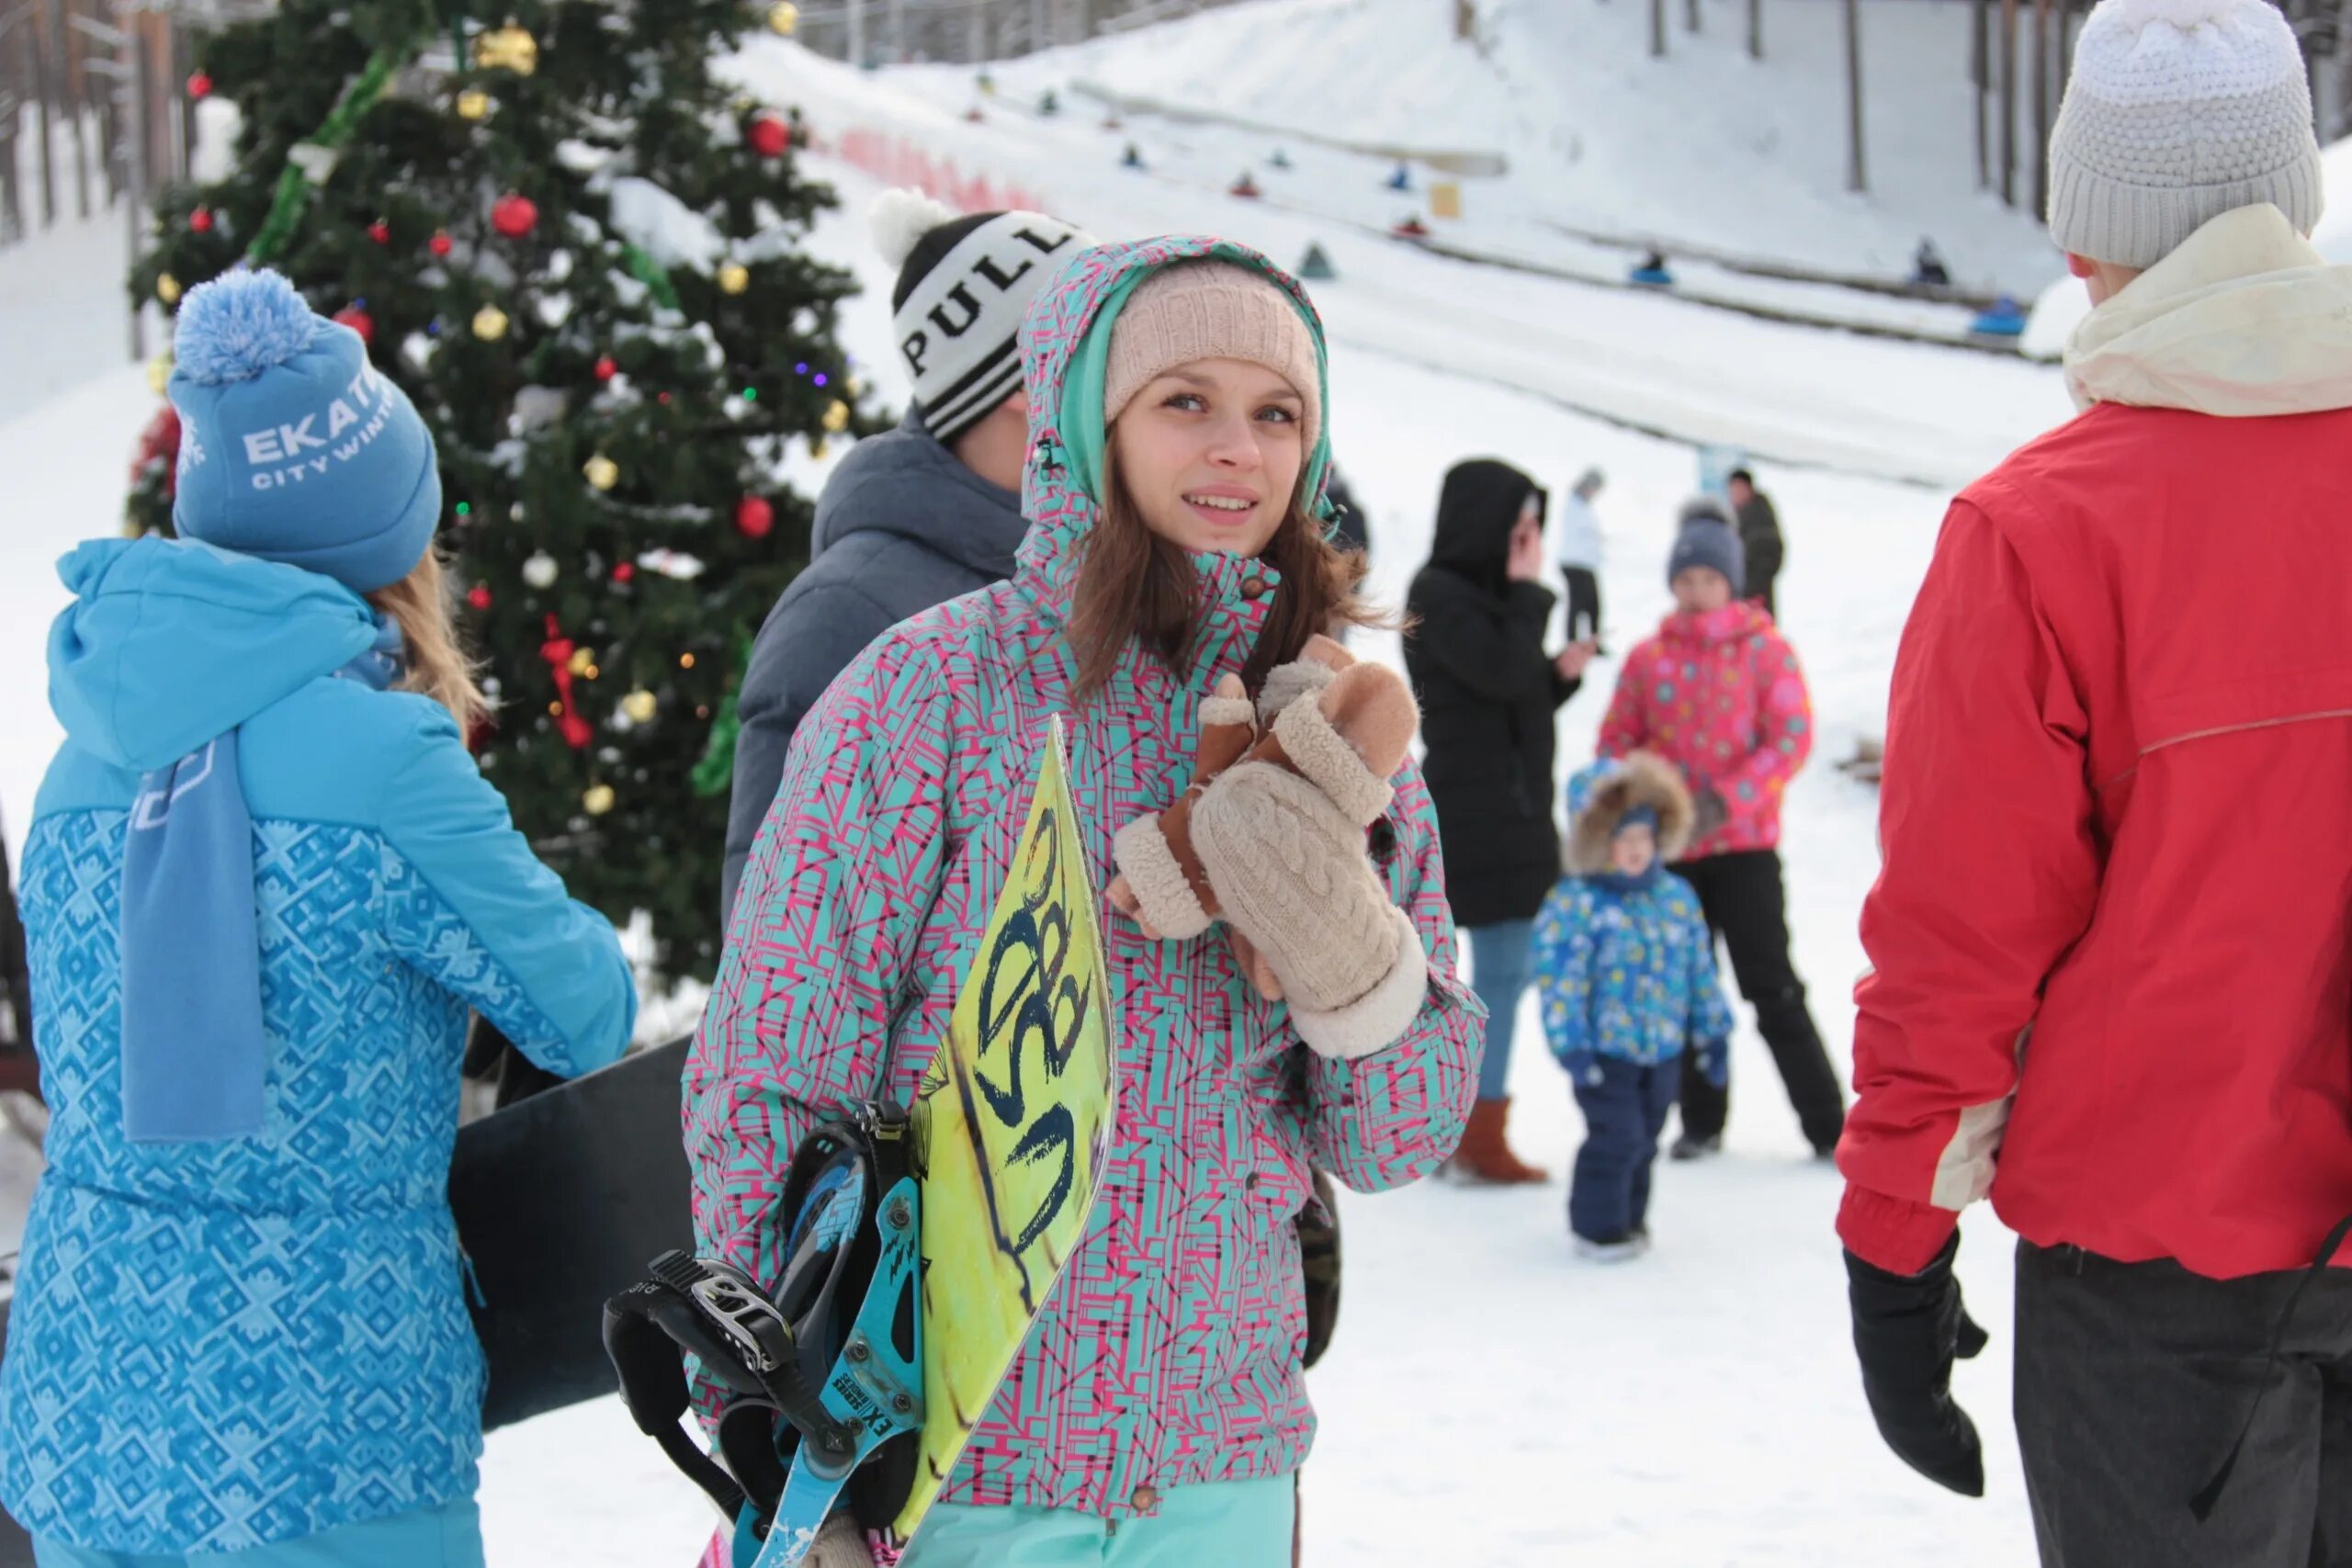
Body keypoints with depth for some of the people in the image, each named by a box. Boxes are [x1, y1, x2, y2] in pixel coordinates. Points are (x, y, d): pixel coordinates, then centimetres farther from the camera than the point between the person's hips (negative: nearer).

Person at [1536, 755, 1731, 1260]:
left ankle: (1630, 1218, 30)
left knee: (1644, 1140, 15)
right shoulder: (1574, 904, -15)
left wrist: (1712, 1031, 12)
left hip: (1663, 1047, 6)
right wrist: (1571, 1044, -19)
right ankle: (1598, 1226, 6)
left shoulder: (1677, 897, 5)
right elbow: (1561, 978, -16)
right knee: (1616, 1137, -7)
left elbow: (1700, 968, 12)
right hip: (1604, 1049, -6)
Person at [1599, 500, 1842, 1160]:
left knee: (1772, 989, -8)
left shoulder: (1765, 648, -2)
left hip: (1744, 844, -3)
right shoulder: (1647, 658, 6)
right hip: (1669, 849, 4)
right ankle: (1701, 1123, 22)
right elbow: (1616, 744, 9)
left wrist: (1728, 800, -19)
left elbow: (1792, 736, -9)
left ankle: (1827, 1124, -2)